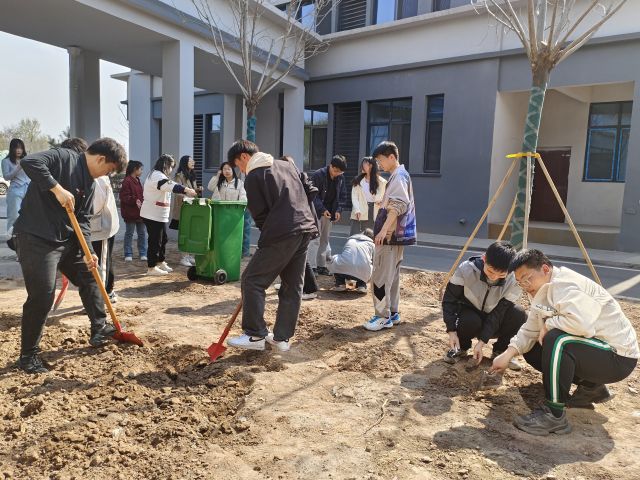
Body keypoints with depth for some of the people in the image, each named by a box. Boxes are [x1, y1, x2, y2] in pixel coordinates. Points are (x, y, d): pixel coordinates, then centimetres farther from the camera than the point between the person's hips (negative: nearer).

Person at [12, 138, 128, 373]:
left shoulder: (90, 183, 12)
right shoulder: (64, 157, -11)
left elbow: (83, 219, 9)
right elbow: (29, 162, -27)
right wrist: (57, 188, -30)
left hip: (67, 239, 9)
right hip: (36, 238, -9)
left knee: (89, 276, 15)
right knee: (42, 295, -9)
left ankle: (99, 329, 30)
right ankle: (28, 354, 9)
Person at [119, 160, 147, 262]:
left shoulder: (137, 181, 14)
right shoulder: (127, 181, -13)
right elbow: (124, 196, -19)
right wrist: (135, 201, -28)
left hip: (140, 211, 8)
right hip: (130, 212, -8)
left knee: (142, 233, 8)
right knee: (129, 233, 3)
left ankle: (143, 253, 15)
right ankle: (128, 254, 11)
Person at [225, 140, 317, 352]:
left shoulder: (253, 177, 0)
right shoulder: (287, 164, 21)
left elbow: (260, 215, -1)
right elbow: (309, 192, 22)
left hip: (281, 235, -8)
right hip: (305, 230, 8)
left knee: (252, 280, 3)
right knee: (292, 287, 11)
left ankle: (255, 335, 4)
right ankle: (282, 338, 18)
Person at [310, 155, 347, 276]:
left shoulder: (340, 178, 5)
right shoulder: (318, 175, -13)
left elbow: (342, 195, 10)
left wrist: (339, 210, -4)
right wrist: (322, 209, -21)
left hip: (329, 213, 6)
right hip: (316, 212, -6)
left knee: (324, 240, 10)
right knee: (316, 240, -5)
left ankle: (321, 266, 16)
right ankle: (313, 265, -1)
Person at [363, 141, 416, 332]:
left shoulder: (399, 176, -12)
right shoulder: (399, 175, 19)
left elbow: (397, 207, -22)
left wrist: (384, 230, -25)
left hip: (391, 235, -10)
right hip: (396, 234, 10)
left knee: (380, 276, -7)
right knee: (392, 275, 13)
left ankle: (383, 316, -2)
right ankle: (393, 313, 20)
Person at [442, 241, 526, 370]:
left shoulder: (513, 281, -24)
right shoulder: (466, 270, -28)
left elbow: (498, 313, -22)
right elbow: (449, 299, -17)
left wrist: (481, 342, -28)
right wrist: (452, 331, -23)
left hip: (493, 322, 2)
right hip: (469, 314, -1)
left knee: (519, 315, -27)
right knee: (471, 321, -36)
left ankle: (500, 350, -1)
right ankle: (461, 347, -2)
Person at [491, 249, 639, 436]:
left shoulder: (564, 284, -24)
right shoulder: (543, 291, 6)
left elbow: (581, 323, -41)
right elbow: (530, 330, 7)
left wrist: (549, 324, -22)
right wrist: (508, 354, -8)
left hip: (618, 357, -10)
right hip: (591, 346, 10)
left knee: (556, 341, -33)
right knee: (531, 350, 9)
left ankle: (554, 415, -19)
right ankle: (591, 388, 19)